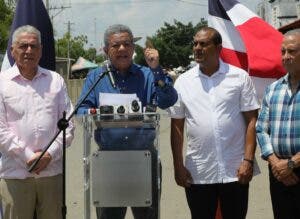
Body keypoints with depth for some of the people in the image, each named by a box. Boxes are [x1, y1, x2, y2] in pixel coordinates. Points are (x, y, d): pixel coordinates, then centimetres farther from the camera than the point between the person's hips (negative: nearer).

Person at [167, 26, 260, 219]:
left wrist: (248, 160, -8)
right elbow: (177, 126, 8)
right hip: (197, 174, 2)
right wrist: (178, 166, 3)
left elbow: (251, 120, -1)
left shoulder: (240, 77, 0)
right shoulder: (183, 82, 6)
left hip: (235, 172, -1)